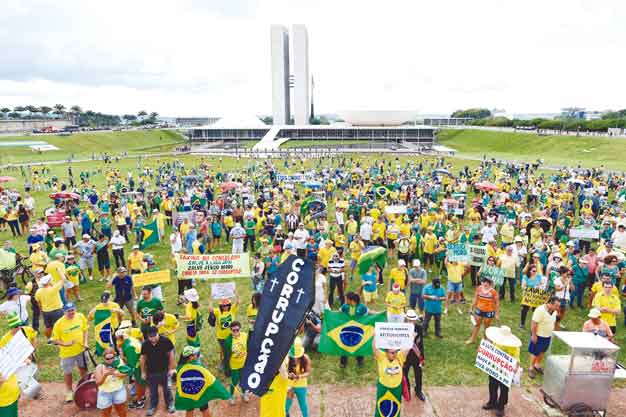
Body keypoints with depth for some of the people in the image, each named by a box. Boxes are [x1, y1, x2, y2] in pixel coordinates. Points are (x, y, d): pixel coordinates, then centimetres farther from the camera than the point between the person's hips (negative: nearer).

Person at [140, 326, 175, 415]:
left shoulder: (165, 341, -22)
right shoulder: (145, 344, -15)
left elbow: (171, 354, -11)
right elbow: (143, 358, -1)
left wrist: (171, 369, -7)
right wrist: (143, 372, 5)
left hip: (164, 370, -2)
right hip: (151, 371, 2)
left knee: (166, 388, 14)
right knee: (153, 390, 18)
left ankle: (170, 404, 35)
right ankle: (153, 406, 40)